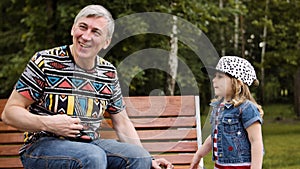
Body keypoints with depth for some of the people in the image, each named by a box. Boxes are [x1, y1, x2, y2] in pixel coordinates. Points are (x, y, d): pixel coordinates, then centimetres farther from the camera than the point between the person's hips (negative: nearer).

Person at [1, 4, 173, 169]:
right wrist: (47, 123, -23)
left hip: (92, 144, 4)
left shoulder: (109, 73, 8)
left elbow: (122, 123, 16)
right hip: (43, 145, -4)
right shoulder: (45, 62, -6)